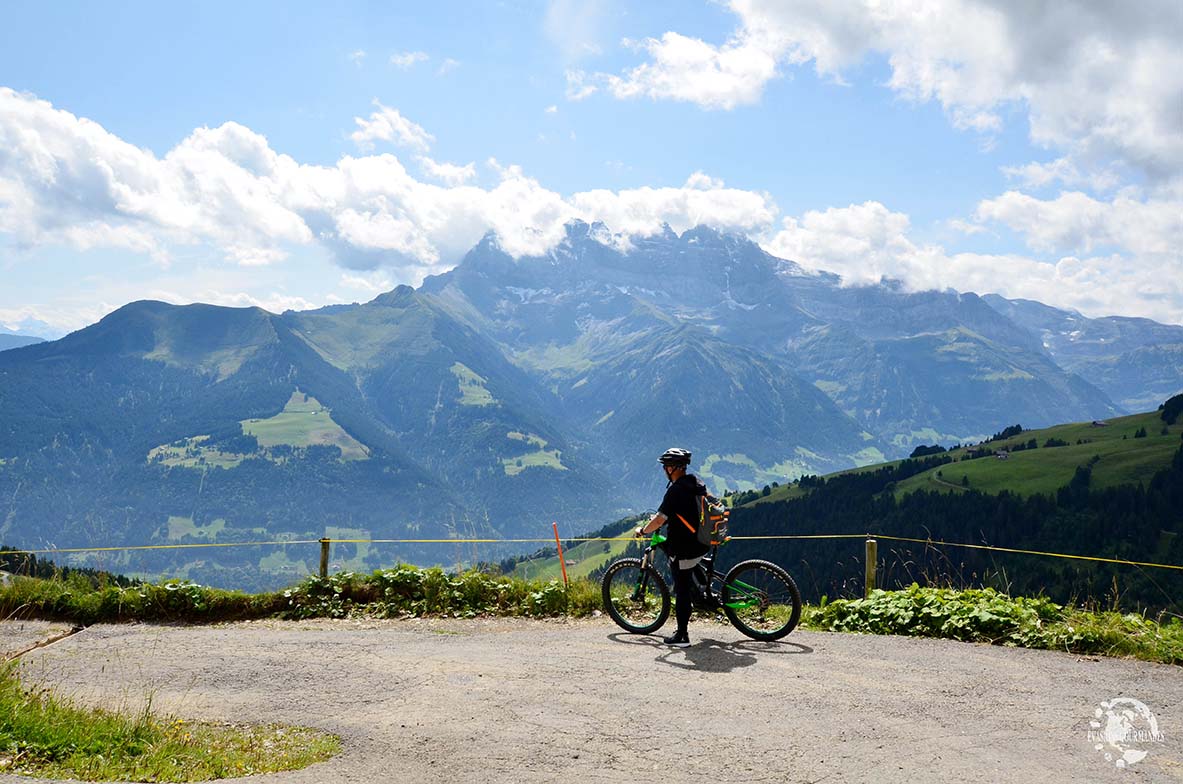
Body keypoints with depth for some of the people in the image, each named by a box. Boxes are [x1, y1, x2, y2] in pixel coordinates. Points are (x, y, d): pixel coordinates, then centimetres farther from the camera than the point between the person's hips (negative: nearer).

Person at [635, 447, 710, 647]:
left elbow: (659, 519, -23)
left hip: (683, 548, -8)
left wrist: (642, 530, -6)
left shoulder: (675, 490, -19)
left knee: (681, 589, -1)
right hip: (700, 544, 8)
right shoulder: (698, 484, 7)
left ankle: (682, 636, 4)